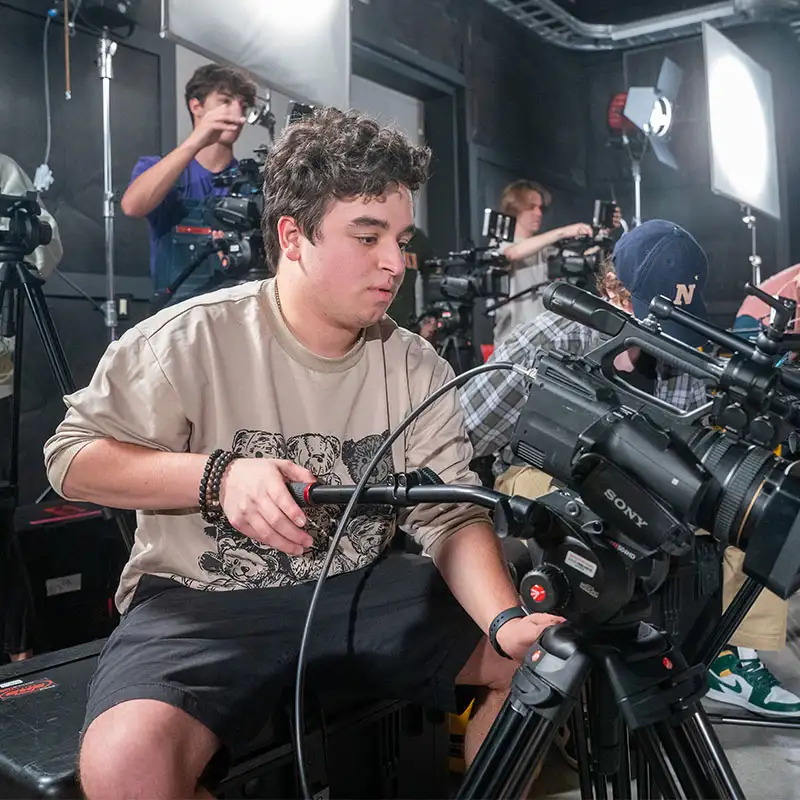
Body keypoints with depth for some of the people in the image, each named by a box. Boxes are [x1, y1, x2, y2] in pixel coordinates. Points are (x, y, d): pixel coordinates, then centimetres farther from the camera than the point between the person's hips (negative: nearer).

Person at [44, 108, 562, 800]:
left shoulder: (417, 370, 0)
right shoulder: (195, 340, -11)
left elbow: (451, 515, -5)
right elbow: (73, 458, -8)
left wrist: (507, 622, -24)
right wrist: (219, 475, -25)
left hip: (362, 588, 4)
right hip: (203, 600, -3)